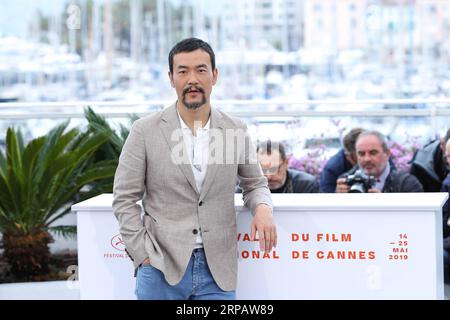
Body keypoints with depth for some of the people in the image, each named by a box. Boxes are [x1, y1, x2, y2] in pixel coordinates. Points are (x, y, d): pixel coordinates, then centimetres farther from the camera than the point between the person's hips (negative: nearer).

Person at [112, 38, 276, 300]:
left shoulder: (237, 131, 5)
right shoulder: (146, 131, -1)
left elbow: (254, 183, 17)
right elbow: (125, 198, 1)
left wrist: (263, 207, -5)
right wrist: (144, 255, -6)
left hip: (217, 270, 2)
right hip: (161, 268, -1)